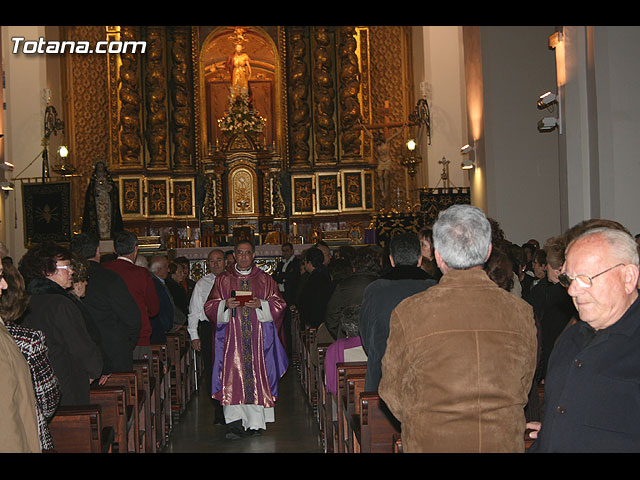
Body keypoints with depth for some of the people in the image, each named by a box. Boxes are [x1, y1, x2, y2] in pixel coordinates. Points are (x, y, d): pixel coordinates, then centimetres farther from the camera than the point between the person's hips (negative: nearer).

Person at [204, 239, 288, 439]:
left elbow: (279, 304, 6)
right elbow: (210, 306, 7)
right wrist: (225, 304, -12)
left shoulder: (265, 280, 10)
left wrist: (261, 304, -12)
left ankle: (256, 422, 7)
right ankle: (235, 422, -11)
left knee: (257, 375, -1)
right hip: (232, 336, 0)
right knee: (232, 376, -10)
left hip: (258, 336, 0)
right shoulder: (223, 280, 10)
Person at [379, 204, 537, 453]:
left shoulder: (408, 313, -15)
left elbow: (393, 395, -4)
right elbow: (524, 387, 5)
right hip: (505, 443, 3)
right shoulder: (521, 311, -8)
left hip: (431, 443, -2)